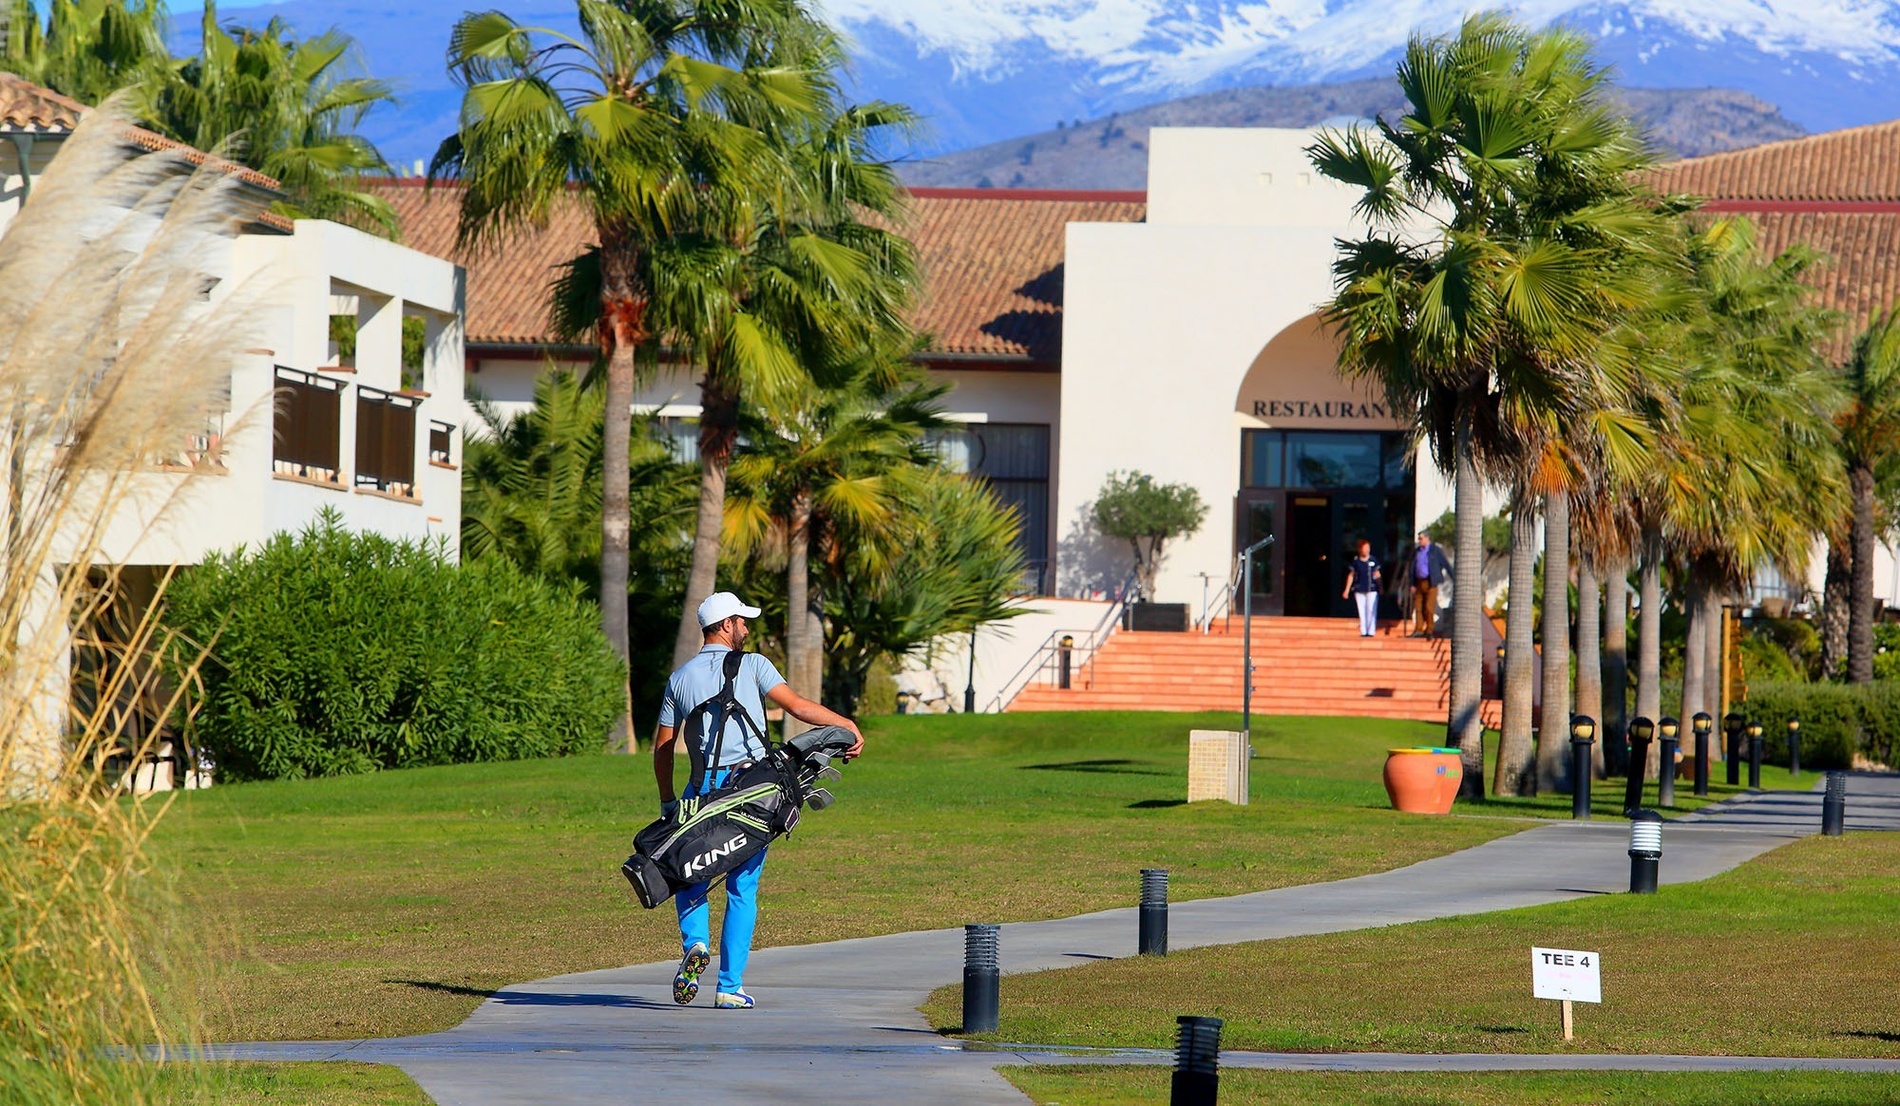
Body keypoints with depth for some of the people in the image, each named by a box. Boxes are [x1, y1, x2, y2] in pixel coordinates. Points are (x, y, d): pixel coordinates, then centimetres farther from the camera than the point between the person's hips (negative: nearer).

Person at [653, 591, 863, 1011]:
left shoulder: (680, 678, 12)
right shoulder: (751, 665, 2)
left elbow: (662, 747, 12)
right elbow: (796, 704, -10)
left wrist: (667, 802, 20)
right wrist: (848, 725, -7)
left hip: (702, 790, 2)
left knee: (689, 877, 16)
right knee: (742, 889, 4)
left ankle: (694, 942, -13)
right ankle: (730, 987, 2)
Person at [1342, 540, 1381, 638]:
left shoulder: (1373, 560, 3)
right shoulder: (1356, 561, 1)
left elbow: (1377, 572, 17)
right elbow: (1351, 575, 6)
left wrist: (1377, 575, -5)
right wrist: (1347, 589, 4)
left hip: (1372, 589, 0)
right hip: (1359, 590, 0)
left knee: (1371, 610, -6)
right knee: (1362, 611, 2)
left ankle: (1371, 631, -2)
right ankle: (1363, 631, 7)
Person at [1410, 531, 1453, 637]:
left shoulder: (1436, 550, -1)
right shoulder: (1416, 552, 13)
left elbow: (1446, 564, 0)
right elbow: (1412, 568, 14)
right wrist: (1412, 584, 8)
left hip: (1430, 583, -5)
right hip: (1419, 583, 5)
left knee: (1429, 608, -7)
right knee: (1418, 607, 2)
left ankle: (1429, 631, 0)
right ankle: (1418, 630, 4)